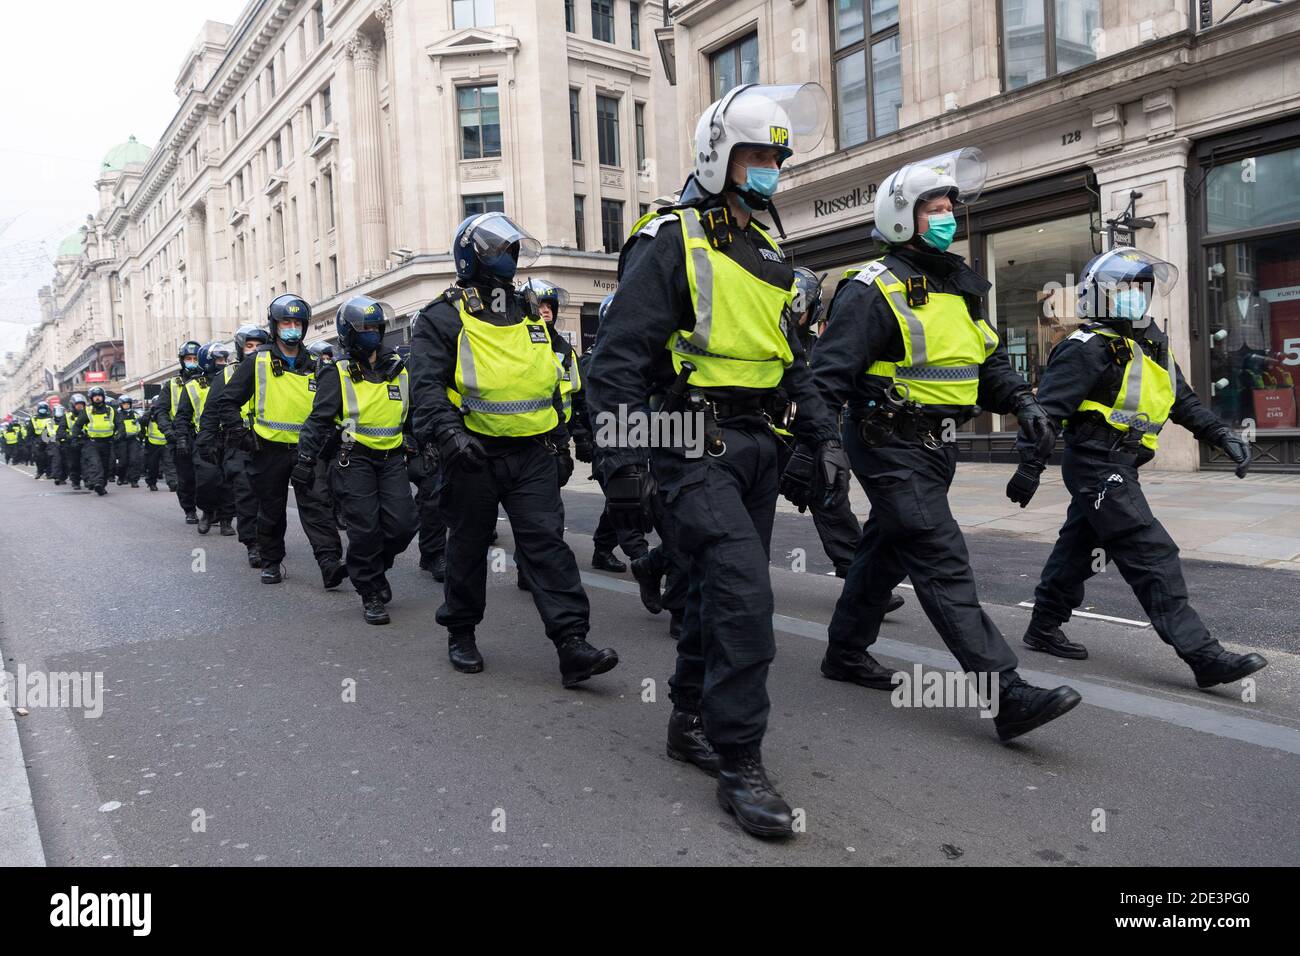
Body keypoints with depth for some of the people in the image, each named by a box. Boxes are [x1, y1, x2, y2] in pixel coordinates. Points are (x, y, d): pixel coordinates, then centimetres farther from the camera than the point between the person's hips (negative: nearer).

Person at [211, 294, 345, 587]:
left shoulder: (314, 367, 9)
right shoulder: (257, 363, 0)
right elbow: (226, 401, 2)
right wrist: (241, 435, -7)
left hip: (306, 450, 1)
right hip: (269, 450, -1)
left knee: (316, 506, -10)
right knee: (271, 511, 10)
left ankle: (330, 563, -17)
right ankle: (271, 563, 25)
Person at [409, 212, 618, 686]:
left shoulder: (529, 317, 16)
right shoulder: (442, 318, -3)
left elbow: (550, 386, 23)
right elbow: (426, 386, -15)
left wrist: (561, 444, 21)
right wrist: (451, 433, -31)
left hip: (533, 455, 4)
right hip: (475, 456, -3)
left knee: (547, 543, -5)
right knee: (468, 547, 10)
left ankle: (572, 646, -9)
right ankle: (461, 633, 29)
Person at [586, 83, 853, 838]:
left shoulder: (766, 256, 17)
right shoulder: (670, 244, -7)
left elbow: (792, 362, 22)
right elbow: (618, 361, -13)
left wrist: (824, 439, 13)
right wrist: (623, 465, -20)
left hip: (754, 445, 8)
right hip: (692, 445, -8)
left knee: (725, 586, 13)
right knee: (744, 588, -16)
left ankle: (692, 722, 30)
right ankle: (739, 764, -4)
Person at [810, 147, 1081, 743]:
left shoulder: (960, 285, 15)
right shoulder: (874, 290, -12)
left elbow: (988, 356, 23)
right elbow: (829, 373, -17)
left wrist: (1019, 401, 6)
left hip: (936, 447, 9)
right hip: (892, 448, -9)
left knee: (887, 550, 18)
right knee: (944, 565, -12)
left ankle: (846, 651, 35)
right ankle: (1008, 698, -14)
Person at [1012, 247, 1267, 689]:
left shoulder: (1151, 345, 15)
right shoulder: (1089, 349, -14)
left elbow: (1183, 401, 22)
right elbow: (1047, 408, -18)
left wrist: (1222, 435, 12)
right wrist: (1031, 466, -22)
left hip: (1118, 469, 10)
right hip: (1098, 466, -10)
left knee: (1079, 547, 17)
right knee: (1153, 558, -11)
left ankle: (1044, 627, 30)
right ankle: (1203, 655, -9)